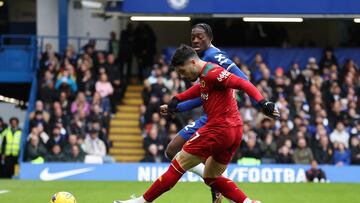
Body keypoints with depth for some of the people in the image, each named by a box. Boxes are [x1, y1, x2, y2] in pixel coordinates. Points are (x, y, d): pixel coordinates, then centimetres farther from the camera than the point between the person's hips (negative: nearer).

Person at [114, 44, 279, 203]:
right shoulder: (205, 75, 16)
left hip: (218, 129, -10)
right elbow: (200, 89, 36)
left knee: (177, 165, 0)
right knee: (211, 177, 18)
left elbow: (243, 83, -22)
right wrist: (177, 99, 22)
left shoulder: (212, 72, -13)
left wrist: (262, 102, -34)